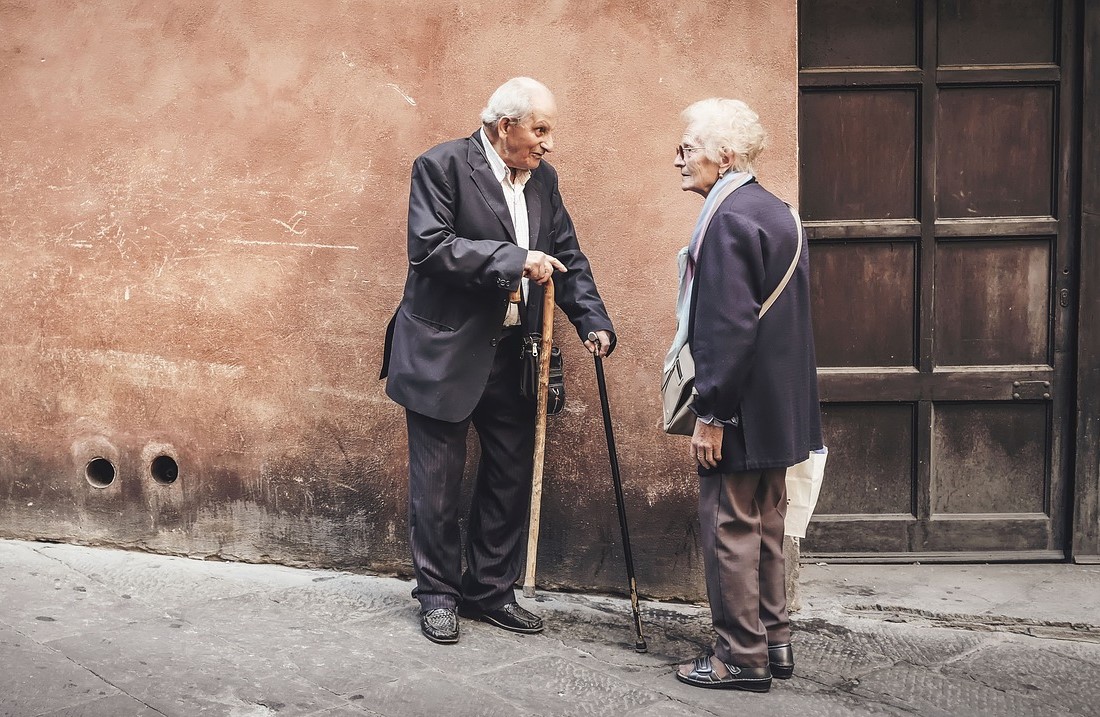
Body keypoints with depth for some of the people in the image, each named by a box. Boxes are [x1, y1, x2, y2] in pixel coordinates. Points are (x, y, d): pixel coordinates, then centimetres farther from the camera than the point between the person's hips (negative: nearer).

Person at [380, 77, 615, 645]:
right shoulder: (441, 166, -10)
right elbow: (430, 246, -21)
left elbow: (567, 257, 11)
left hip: (513, 355, 6)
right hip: (445, 353, -6)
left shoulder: (542, 178, 9)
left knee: (510, 478, 11)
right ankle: (438, 595, 20)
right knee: (438, 482, 4)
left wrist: (593, 321, -3)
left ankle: (490, 591, 26)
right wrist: (515, 259, -25)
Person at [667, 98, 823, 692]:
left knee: (729, 529, 0)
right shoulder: (776, 212, 12)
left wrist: (710, 414, -19)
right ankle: (773, 642, 27)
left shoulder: (729, 219, -18)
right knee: (765, 526, 17)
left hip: (742, 410, -10)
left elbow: (729, 327, -23)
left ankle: (742, 658, 9)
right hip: (780, 408, 10)